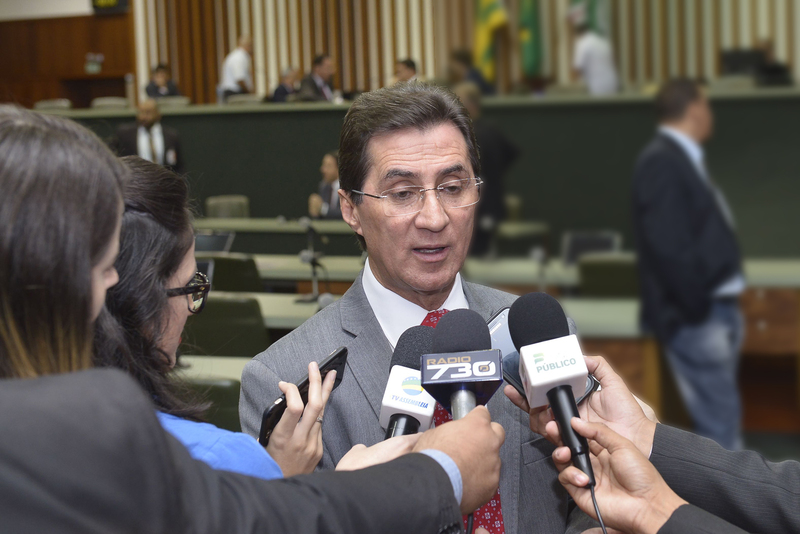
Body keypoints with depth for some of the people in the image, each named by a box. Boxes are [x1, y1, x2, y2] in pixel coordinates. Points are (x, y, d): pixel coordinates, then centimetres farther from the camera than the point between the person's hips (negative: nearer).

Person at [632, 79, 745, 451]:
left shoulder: (683, 159, 13)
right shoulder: (662, 162, -17)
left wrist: (722, 301, 11)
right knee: (718, 420, -6)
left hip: (715, 308, 10)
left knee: (720, 418, 16)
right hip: (694, 316, -10)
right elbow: (668, 245, -23)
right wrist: (698, 305, -18)